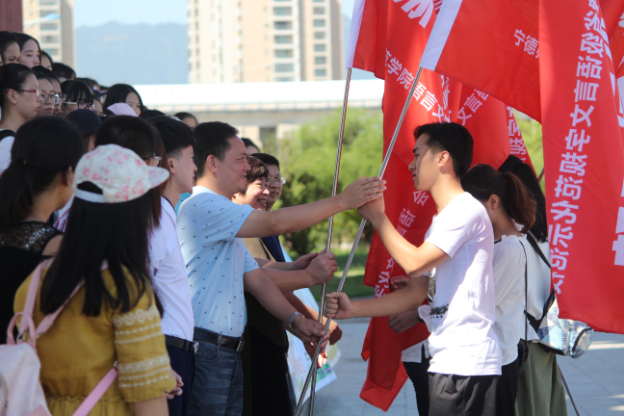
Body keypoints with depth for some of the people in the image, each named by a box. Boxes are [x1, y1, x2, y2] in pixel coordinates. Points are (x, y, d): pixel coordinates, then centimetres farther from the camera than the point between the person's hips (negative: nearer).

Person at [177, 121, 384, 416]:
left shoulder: (224, 214, 23)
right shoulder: (202, 206, -11)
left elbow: (257, 279, 21)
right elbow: (275, 223, -18)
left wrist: (294, 319, 7)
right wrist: (342, 201, -13)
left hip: (229, 353, 10)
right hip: (203, 352, -10)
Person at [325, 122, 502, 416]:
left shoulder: (467, 210, -9)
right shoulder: (441, 221, 23)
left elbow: (414, 263, -16)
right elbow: (416, 293, 20)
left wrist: (376, 216, -5)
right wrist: (353, 309, 10)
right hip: (447, 362, 10)